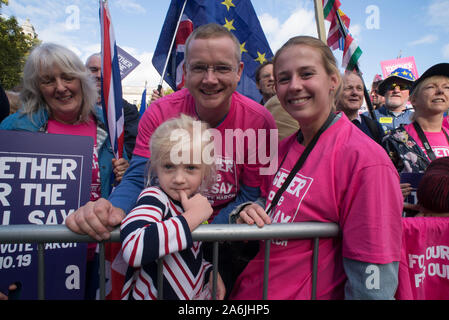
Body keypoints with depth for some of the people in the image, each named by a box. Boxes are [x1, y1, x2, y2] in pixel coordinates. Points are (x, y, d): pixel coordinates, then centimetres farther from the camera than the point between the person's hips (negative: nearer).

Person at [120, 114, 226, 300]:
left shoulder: (195, 200, -6)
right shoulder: (154, 198, -24)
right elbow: (134, 249, -44)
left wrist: (210, 273, -3)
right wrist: (192, 216, -35)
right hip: (152, 295, -5)